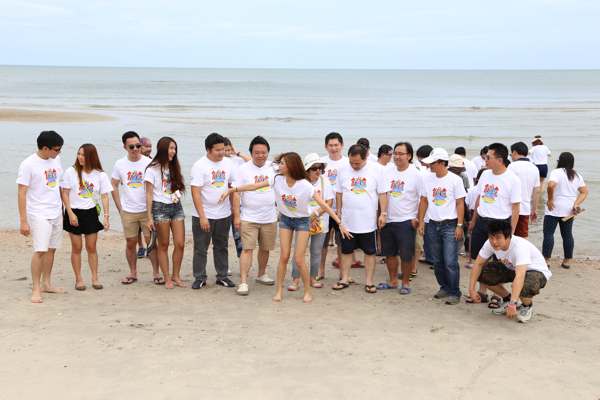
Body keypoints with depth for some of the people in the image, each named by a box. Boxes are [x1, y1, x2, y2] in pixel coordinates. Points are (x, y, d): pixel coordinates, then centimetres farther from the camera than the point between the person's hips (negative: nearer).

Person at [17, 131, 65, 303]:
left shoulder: (56, 159, 6)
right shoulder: (28, 164, -13)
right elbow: (21, 193, -12)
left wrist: (63, 209, 12)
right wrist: (23, 221, -14)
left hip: (56, 213, 6)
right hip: (39, 215, -6)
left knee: (51, 249, 11)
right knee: (40, 250, -10)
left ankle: (46, 284, 22)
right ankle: (36, 289, -1)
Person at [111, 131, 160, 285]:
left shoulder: (148, 163, -5)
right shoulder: (120, 164, 2)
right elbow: (114, 186, 10)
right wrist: (120, 208, 4)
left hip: (147, 210, -2)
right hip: (128, 212, 2)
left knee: (151, 241, -1)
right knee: (130, 243, 9)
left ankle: (156, 273, 9)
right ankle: (133, 273, 23)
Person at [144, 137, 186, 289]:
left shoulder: (174, 167, 15)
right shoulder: (152, 169, -4)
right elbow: (149, 194, -6)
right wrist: (149, 217, -11)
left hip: (176, 207, 5)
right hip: (160, 208, -5)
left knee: (180, 243, -1)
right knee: (163, 245, 2)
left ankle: (176, 275, 12)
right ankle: (167, 278, 9)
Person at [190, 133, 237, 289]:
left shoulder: (228, 163, 2)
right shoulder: (199, 166, -14)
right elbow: (195, 192, -16)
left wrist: (234, 209, 7)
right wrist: (202, 217, -20)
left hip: (223, 214, 5)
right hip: (203, 215, -4)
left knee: (222, 247, 14)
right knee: (200, 249, 4)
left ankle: (222, 276, 24)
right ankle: (199, 278, 15)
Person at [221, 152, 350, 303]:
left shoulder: (305, 185, -24)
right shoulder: (277, 180, -13)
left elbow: (324, 205, -23)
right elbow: (254, 186, -8)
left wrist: (340, 223, -26)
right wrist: (232, 190, -11)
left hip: (302, 221, -3)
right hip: (285, 219, 3)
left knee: (299, 259, -6)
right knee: (284, 256, 0)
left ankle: (308, 291, 12)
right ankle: (279, 290, 12)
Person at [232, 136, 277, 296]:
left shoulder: (273, 167, 4)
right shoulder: (243, 169, -5)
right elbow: (237, 193, -5)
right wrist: (236, 216, -9)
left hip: (269, 218, 4)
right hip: (249, 218, -4)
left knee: (265, 248, 14)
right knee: (247, 249, -10)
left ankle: (261, 274, 33)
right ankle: (243, 282, -9)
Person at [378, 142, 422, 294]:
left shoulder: (416, 174, -8)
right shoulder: (388, 171, 4)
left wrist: (418, 218, -11)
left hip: (406, 221, -5)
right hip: (388, 219, 5)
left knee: (406, 255, 2)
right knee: (389, 253, 14)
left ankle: (406, 283, 17)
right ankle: (393, 281, 28)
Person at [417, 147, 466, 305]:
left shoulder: (455, 180, -8)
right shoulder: (427, 179, 4)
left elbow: (460, 204, -5)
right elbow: (424, 201, 12)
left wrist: (459, 226, -9)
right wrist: (421, 222, 8)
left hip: (450, 225, -5)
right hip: (433, 225, 5)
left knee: (450, 262, -7)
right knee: (437, 261, 12)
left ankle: (454, 293, 3)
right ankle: (444, 287, 27)